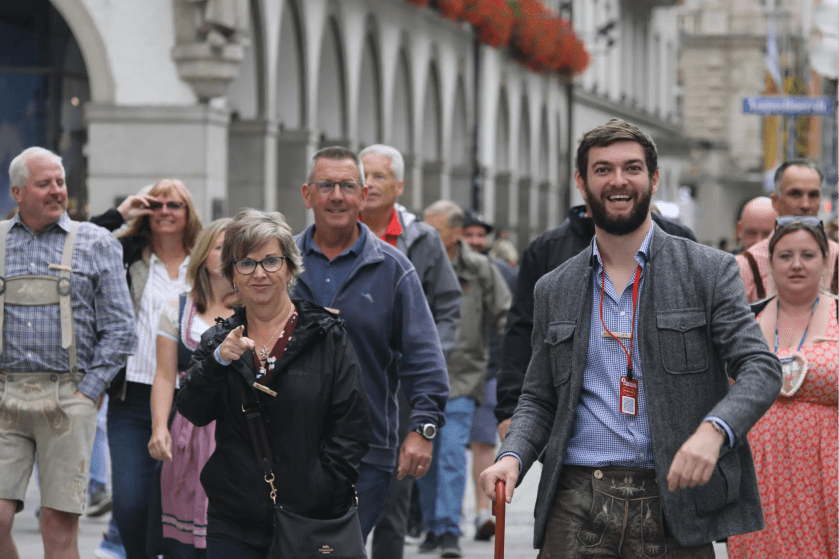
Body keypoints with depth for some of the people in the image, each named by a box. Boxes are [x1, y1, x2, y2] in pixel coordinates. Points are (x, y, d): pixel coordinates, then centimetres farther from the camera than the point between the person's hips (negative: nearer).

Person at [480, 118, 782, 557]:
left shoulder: (709, 270, 4)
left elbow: (761, 368, -4)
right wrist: (513, 456, -2)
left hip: (674, 506, -2)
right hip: (578, 509, 2)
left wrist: (713, 430, -23)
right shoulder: (554, 291, 14)